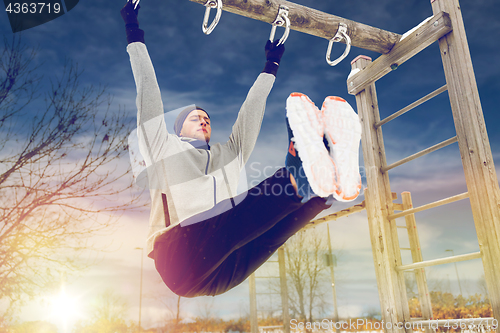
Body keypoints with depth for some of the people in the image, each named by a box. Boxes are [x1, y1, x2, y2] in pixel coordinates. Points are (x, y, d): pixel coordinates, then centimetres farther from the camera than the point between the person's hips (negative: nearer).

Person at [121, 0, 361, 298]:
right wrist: (134, 36, 19)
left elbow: (251, 111, 33)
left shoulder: (229, 156, 29)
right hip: (181, 260, -3)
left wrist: (271, 65, 39)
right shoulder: (164, 148, 20)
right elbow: (148, 94, 18)